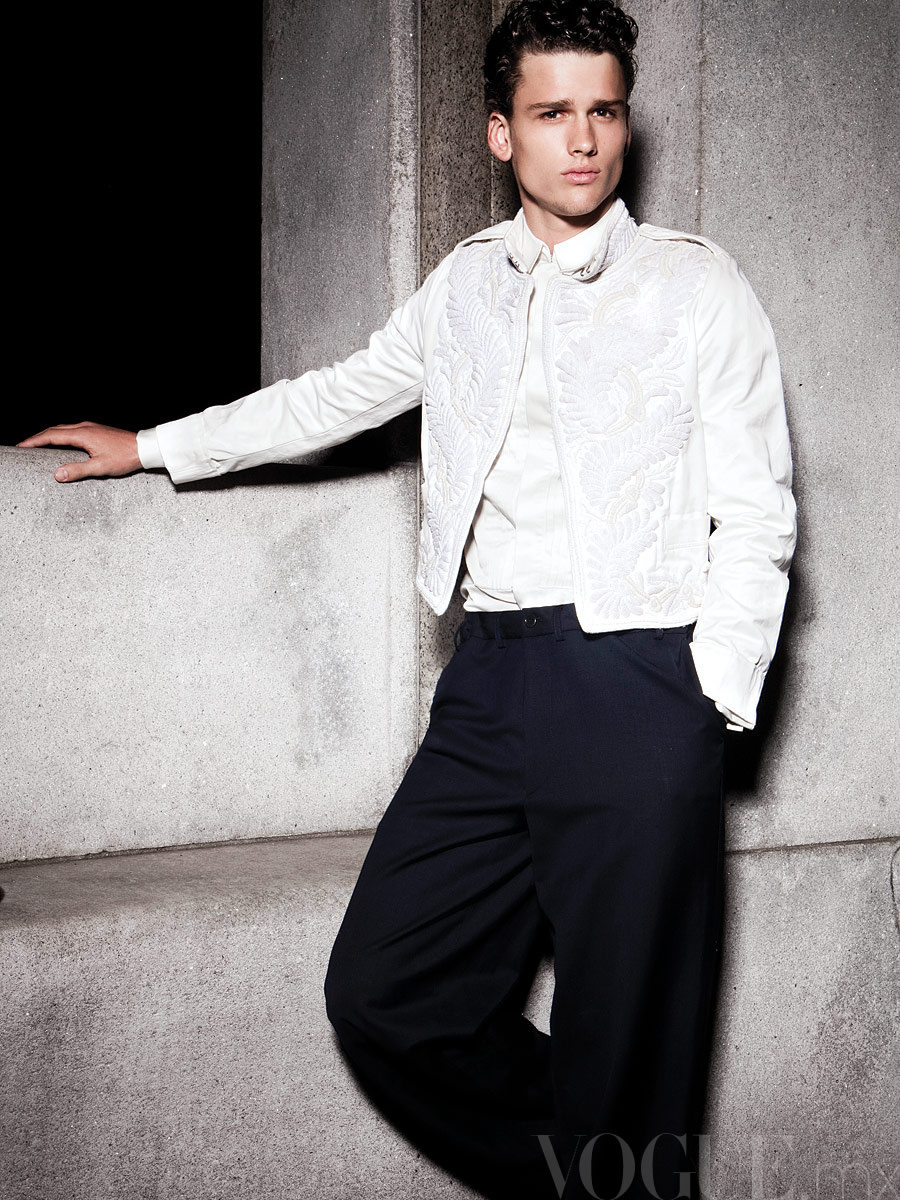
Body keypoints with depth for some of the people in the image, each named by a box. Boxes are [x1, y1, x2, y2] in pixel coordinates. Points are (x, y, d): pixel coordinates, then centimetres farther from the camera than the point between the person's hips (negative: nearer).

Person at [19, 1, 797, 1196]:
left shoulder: (696, 286, 3)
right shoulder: (463, 286, 16)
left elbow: (755, 516, 1)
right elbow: (334, 397, 30)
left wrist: (710, 704, -8)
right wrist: (153, 447, 34)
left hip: (638, 686, -5)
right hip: (494, 678, 5)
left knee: (626, 1054, -4)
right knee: (385, 996, 4)